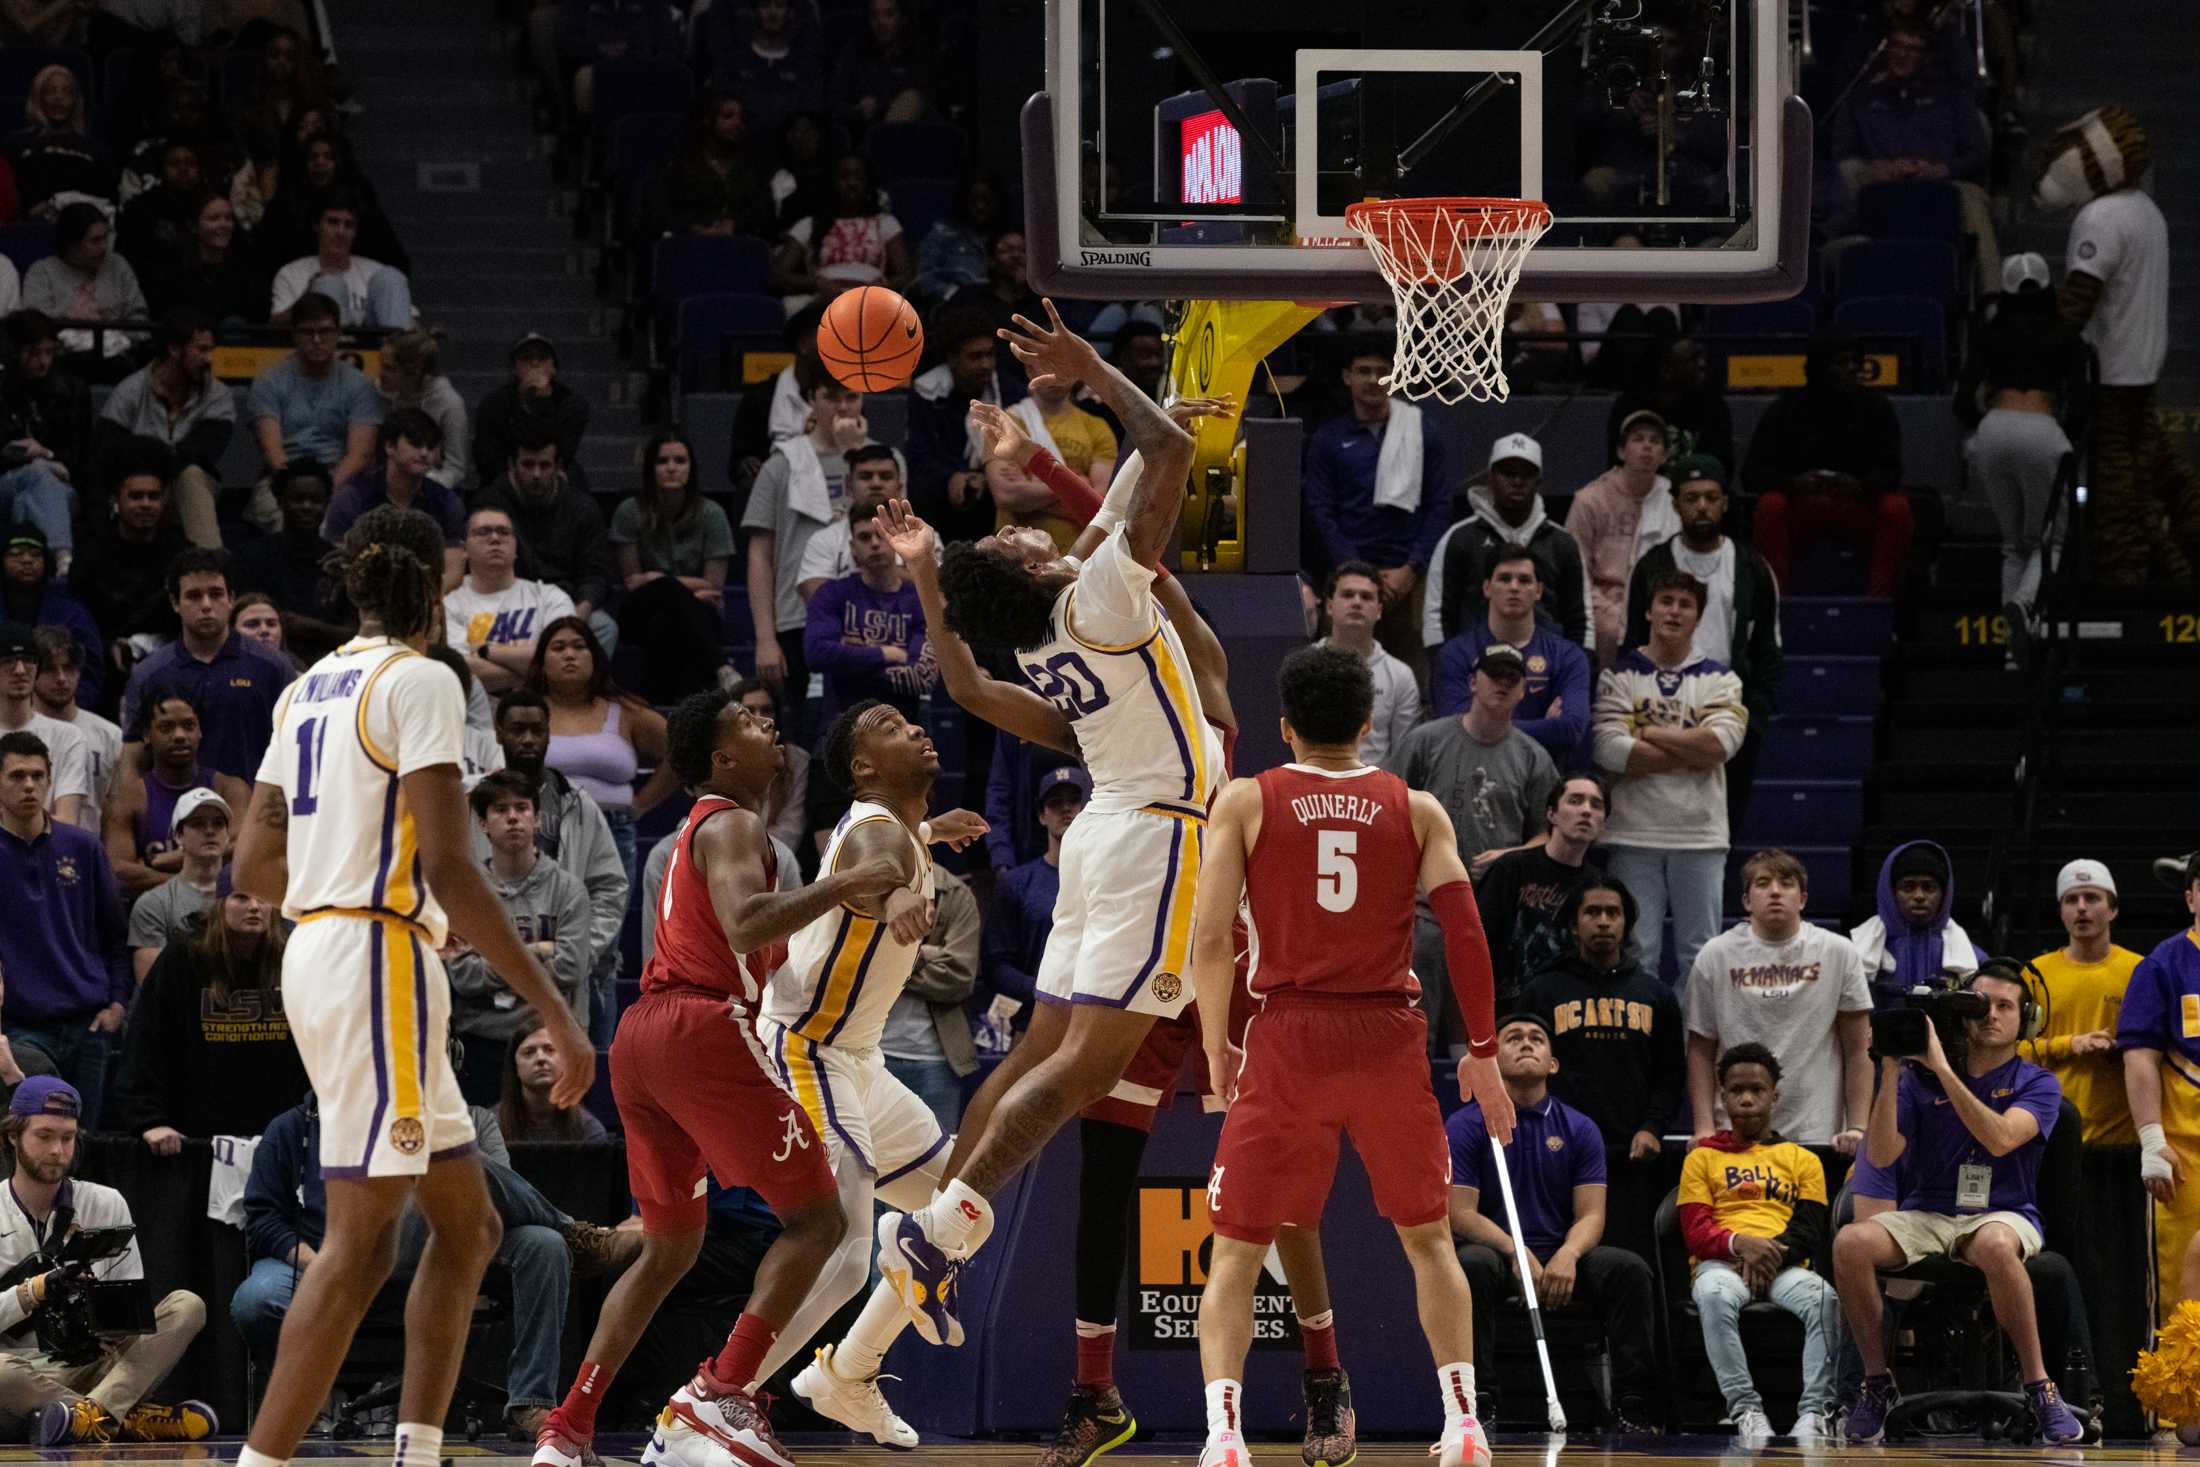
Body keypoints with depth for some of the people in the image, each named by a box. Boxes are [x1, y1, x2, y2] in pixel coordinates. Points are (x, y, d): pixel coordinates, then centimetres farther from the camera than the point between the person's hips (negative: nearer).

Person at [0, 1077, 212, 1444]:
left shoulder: (107, 1205, 13)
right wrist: (32, 1292, -21)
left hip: (96, 1365, 4)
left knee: (187, 1306, -17)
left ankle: (94, 1413, -37)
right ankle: (133, 1420, -33)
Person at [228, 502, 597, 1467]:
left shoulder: (308, 691, 15)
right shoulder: (419, 683, -10)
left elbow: (255, 865, 16)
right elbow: (447, 865, -18)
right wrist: (554, 1012, -18)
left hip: (314, 950, 9)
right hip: (380, 960, -9)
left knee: (466, 1225, 15)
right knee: (360, 1242, -12)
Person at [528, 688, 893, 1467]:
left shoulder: (699, 830, 25)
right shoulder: (733, 826, -6)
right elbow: (746, 927, -24)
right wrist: (845, 886, -20)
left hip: (641, 1038, 10)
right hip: (705, 1030, -10)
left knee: (669, 1247, 19)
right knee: (816, 1220, -4)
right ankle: (720, 1394, -17)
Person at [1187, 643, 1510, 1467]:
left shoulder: (1246, 802, 2)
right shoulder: (1416, 810, 6)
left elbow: (1210, 941, -4)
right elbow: (1464, 930, -2)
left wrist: (1216, 1047, 8)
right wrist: (1482, 1052, 6)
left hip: (1289, 1040, -1)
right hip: (1390, 1042, 1)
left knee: (1237, 1251, 6)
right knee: (1428, 1238, 19)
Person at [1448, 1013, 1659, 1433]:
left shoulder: (1579, 1129, 10)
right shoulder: (1466, 1125, 2)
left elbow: (1590, 1214, 2)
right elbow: (1461, 1214, -7)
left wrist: (1567, 1255, -22)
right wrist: (1517, 1253, -23)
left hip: (1562, 1259, 2)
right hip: (1494, 1247, -2)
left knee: (1630, 1269, -25)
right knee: (1473, 1265, -38)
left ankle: (1632, 1406, -25)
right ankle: (1479, 1398, -33)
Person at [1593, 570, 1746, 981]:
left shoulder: (1720, 680, 10)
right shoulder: (1619, 675, 6)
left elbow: (1721, 742, -9)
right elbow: (1611, 751, -9)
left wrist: (1649, 733, -5)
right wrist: (1692, 754, -7)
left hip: (1700, 837, 1)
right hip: (1634, 836, -1)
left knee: (1700, 956, 2)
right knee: (1636, 953, -2)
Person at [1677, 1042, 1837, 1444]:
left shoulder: (1802, 1160, 21)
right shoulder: (1703, 1158, 19)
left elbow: (1810, 1231, 8)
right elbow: (1696, 1232, 7)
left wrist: (1771, 1252, -13)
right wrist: (1739, 1243, -15)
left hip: (1784, 1265, 1)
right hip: (1721, 1263, -1)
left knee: (1823, 1298, -36)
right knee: (1715, 1297, -40)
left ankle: (1815, 1409, -42)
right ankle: (1744, 1408, -44)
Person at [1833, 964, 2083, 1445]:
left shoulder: (2037, 1084, 3)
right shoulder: (1919, 1078, 9)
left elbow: (2000, 1138, -17)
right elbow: (1881, 1154, -1)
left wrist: (1943, 1069, -21)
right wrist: (1890, 1074, -10)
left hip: (2002, 1216, -2)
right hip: (1925, 1217, 2)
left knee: (1995, 1245, -41)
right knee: (1851, 1242, -29)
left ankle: (2038, 1388, -29)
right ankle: (1877, 1384, -14)